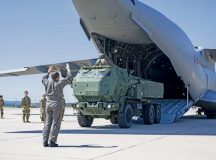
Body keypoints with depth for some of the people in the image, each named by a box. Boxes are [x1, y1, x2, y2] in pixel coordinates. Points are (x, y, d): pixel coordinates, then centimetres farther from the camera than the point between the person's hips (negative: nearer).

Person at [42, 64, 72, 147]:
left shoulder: (47, 83, 4)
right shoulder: (59, 84, -10)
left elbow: (43, 79, 28)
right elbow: (69, 78, -3)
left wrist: (48, 72, 39)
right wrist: (68, 69, 11)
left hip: (48, 104, 6)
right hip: (56, 104, -6)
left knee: (47, 123, 8)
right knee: (55, 123, -2)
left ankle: (45, 141, 7)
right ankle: (51, 142, -5)